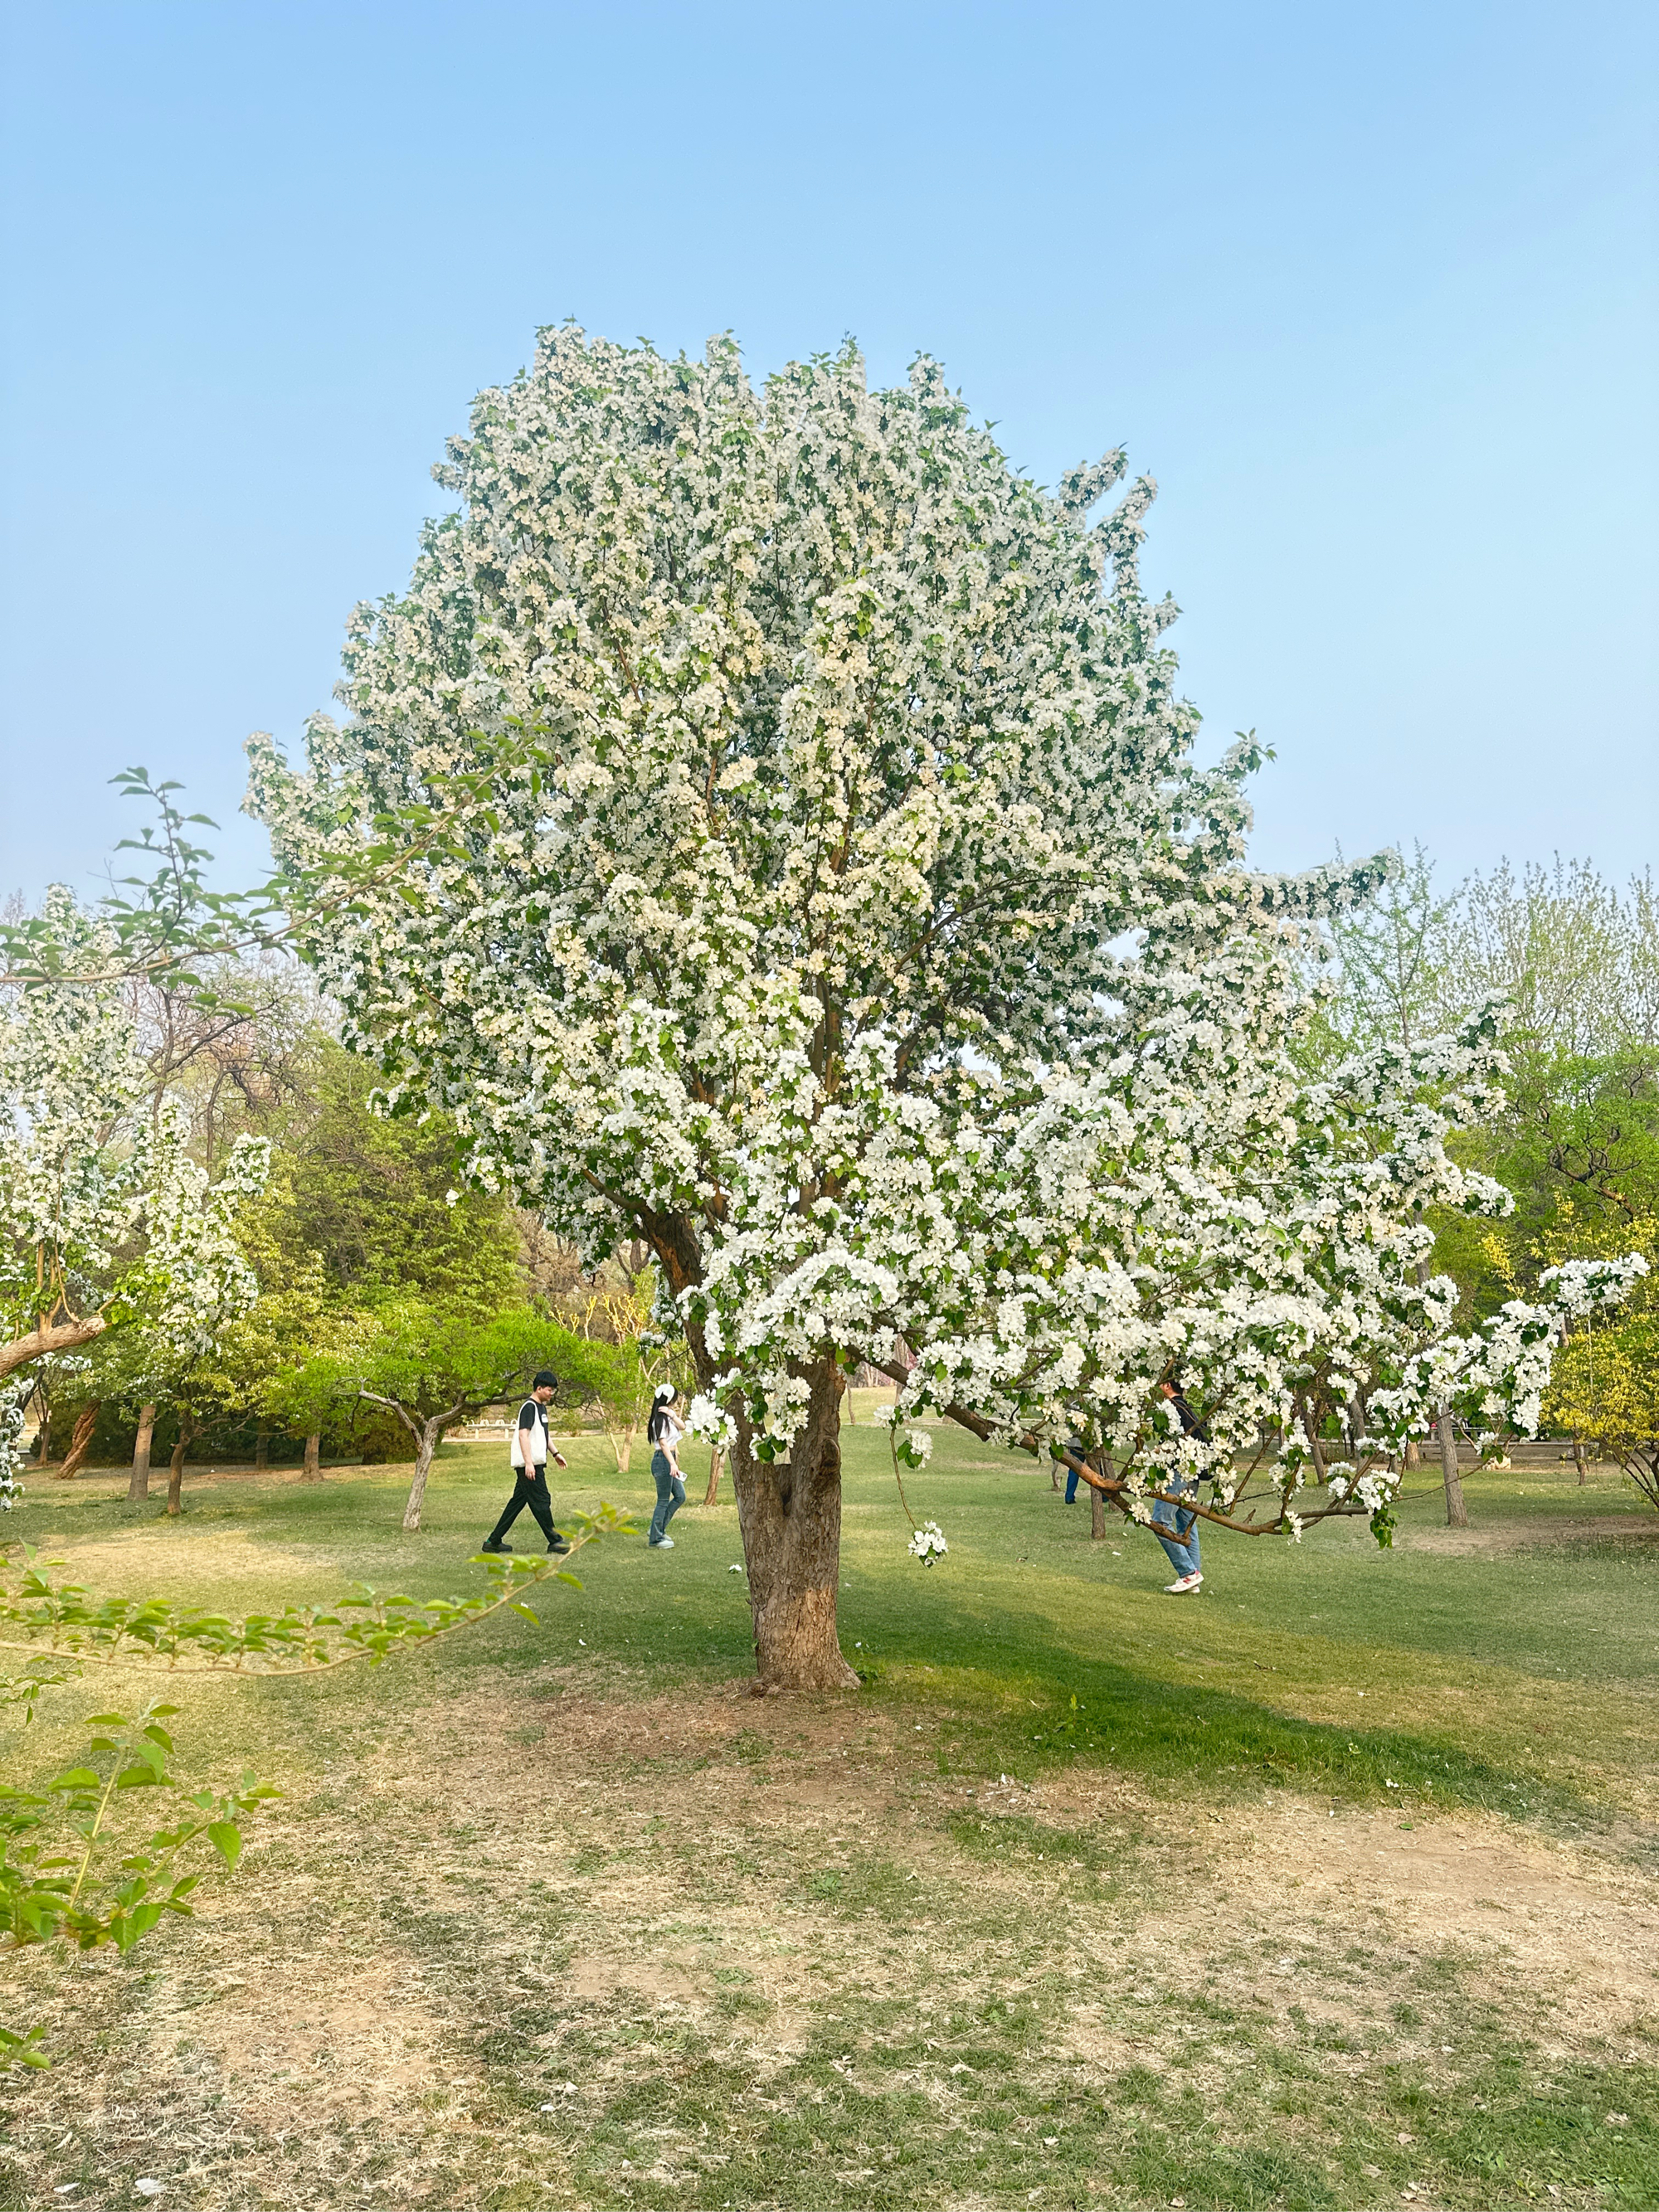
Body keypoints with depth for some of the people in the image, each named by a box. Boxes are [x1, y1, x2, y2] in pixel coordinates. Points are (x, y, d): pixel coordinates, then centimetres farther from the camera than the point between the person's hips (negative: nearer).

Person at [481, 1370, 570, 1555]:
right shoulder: (529, 1407, -14)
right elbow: (523, 1435, -21)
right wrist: (528, 1463, -25)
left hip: (535, 1464, 10)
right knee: (541, 1502, -5)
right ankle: (555, 1541, 0)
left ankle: (493, 1541, 16)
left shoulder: (541, 1407, 17)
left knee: (517, 1502, 12)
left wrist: (556, 1453, 25)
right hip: (529, 1465, -10)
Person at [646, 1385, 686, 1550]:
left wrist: (672, 1415, -11)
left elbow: (682, 1426, 3)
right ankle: (656, 1539, 5)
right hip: (663, 1460, -10)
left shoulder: (668, 1417, 14)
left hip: (669, 1460, 10)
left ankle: (658, 1529, 20)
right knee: (663, 1501, -3)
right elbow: (663, 1443, -21)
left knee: (680, 1496, 13)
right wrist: (672, 1463, -27)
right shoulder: (660, 1419, -15)